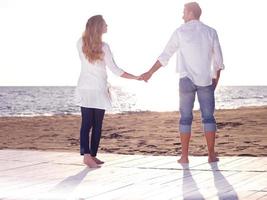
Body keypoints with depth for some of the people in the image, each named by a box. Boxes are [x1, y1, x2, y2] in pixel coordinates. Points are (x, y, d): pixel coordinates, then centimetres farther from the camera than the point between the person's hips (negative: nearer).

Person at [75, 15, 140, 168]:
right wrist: (136, 78, -7)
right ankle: (93, 155, 10)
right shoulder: (103, 47, -12)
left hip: (84, 89, 4)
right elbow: (114, 69, -12)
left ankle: (86, 154, -12)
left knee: (86, 123, 1)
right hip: (99, 90, -4)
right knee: (97, 125, 7)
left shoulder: (81, 44, 1)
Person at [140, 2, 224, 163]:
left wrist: (150, 73, 8)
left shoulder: (181, 32, -1)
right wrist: (216, 80, 17)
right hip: (206, 80, 1)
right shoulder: (211, 32, 5)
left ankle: (184, 156, 3)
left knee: (186, 118, 4)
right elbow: (218, 61, 6)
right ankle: (212, 155, 4)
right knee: (208, 117, 6)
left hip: (186, 80, -1)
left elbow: (165, 56, 1)